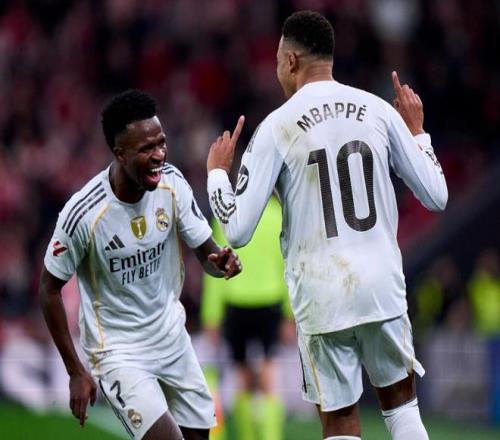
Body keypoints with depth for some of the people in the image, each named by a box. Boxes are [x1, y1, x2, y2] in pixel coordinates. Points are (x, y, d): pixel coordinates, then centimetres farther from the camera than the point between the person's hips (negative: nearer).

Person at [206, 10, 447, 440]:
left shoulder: (276, 127, -6)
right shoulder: (379, 112, 2)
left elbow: (238, 230, -8)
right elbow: (437, 196, 8)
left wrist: (216, 174, 11)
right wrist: (416, 131, 23)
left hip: (322, 296, -2)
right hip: (383, 288, 3)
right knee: (401, 404, 20)